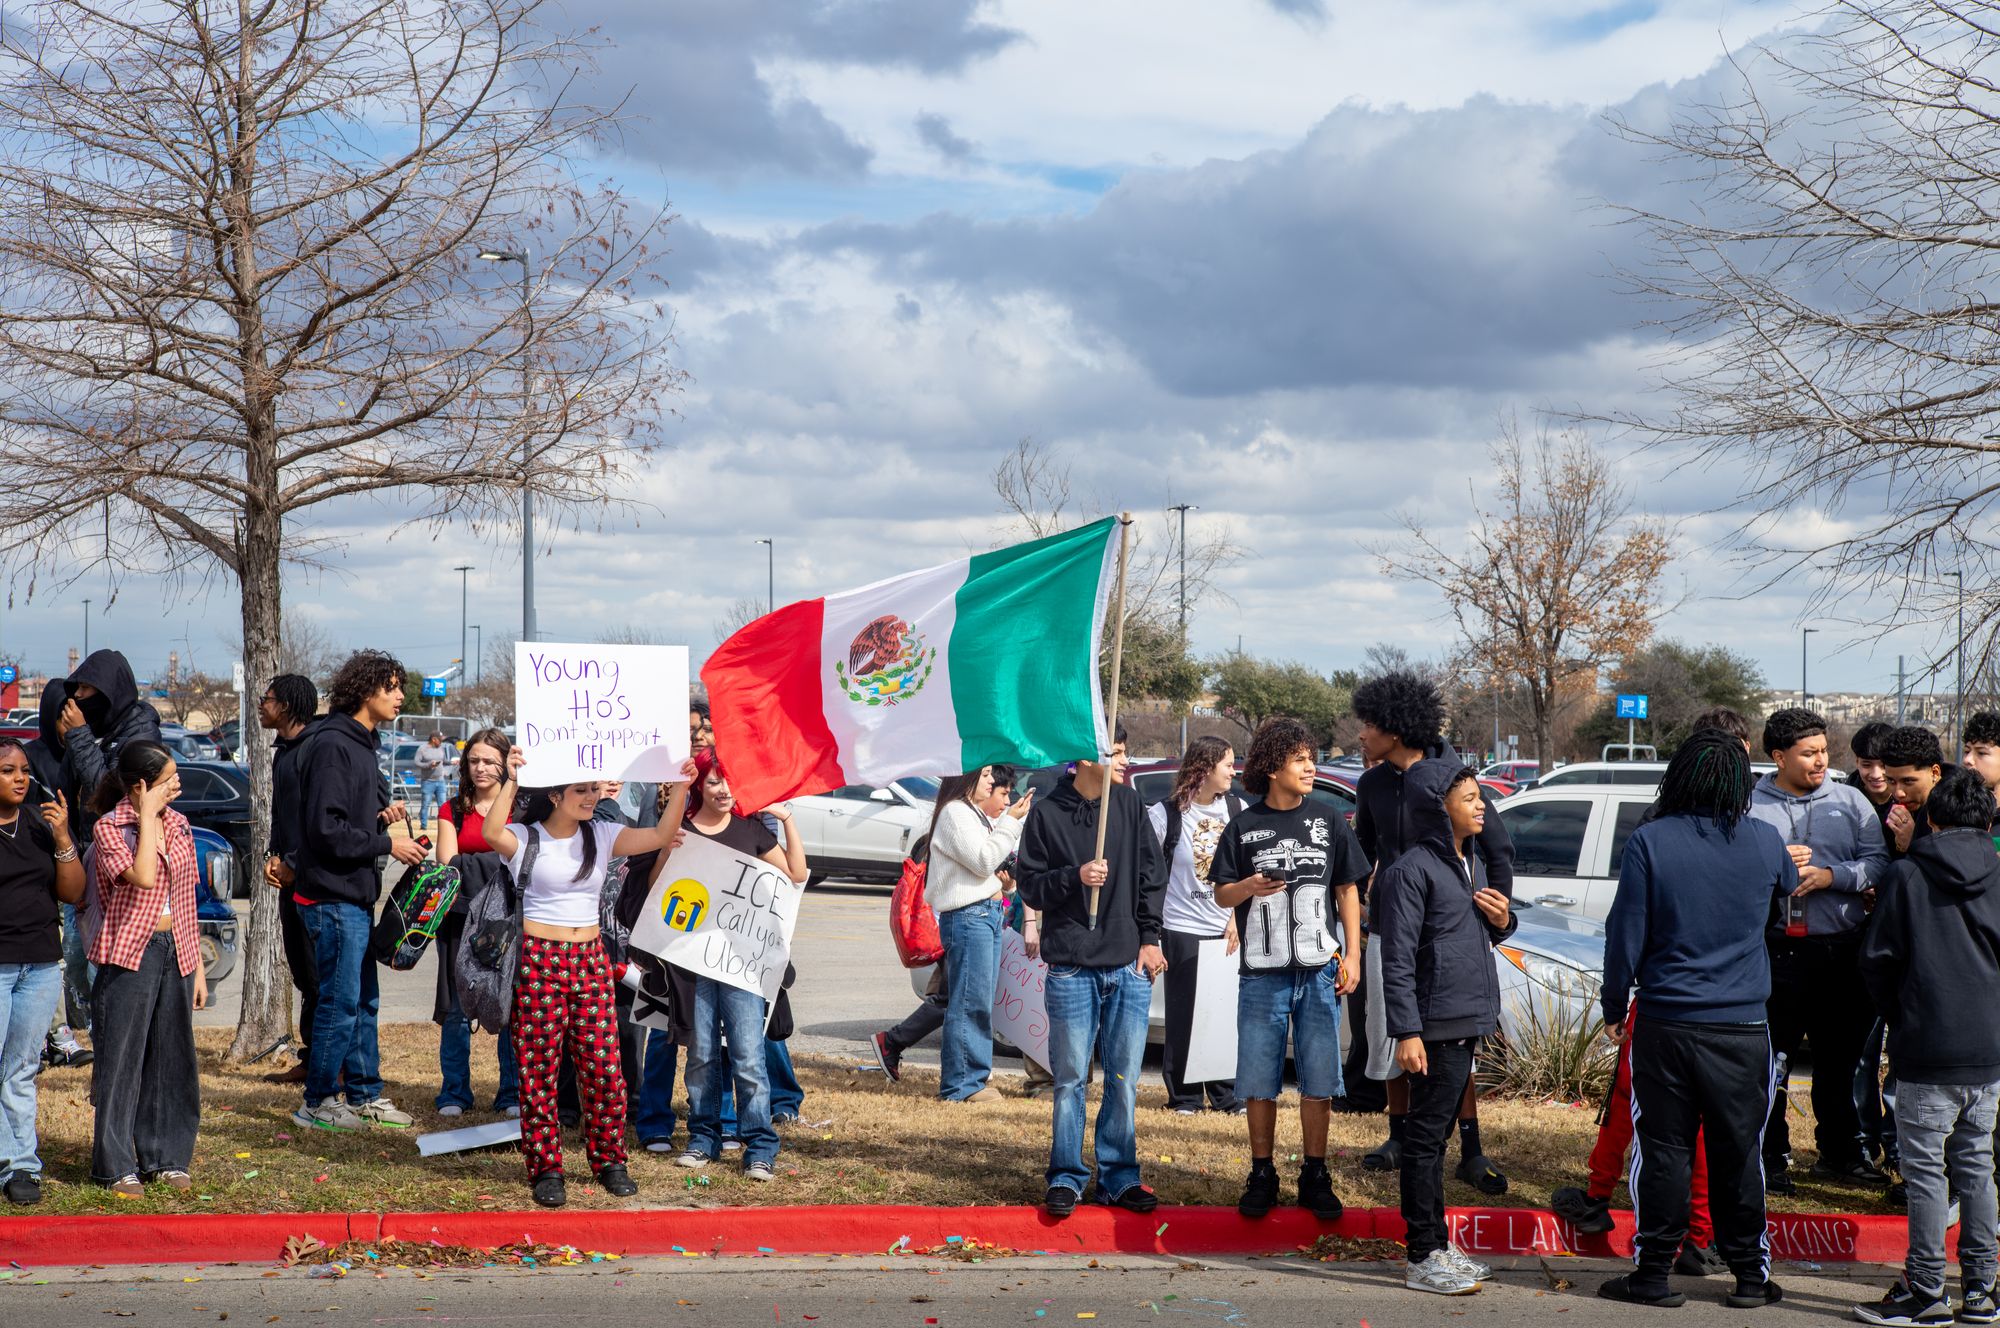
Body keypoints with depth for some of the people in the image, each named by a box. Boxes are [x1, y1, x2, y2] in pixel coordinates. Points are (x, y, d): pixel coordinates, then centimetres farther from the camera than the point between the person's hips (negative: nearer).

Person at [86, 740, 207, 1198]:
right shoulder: (109, 828, -8)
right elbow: (142, 877, -25)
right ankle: (117, 1165, 7)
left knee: (172, 1058, 9)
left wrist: (197, 966, 13)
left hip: (176, 953, 6)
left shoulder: (178, 825, 10)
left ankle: (166, 1158, 18)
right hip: (130, 954, -6)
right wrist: (147, 817, -18)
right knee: (123, 1058, -1)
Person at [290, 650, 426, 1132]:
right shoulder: (331, 745, -16)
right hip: (333, 897, -10)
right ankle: (318, 1103, 7)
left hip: (356, 897, 10)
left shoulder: (360, 744, 16)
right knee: (341, 1002, -4)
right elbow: (327, 830, -21)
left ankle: (364, 1096, 24)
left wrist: (381, 817, 3)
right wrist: (386, 844, -16)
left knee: (363, 1001, 15)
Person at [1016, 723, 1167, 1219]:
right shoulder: (1047, 814, -1)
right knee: (1071, 1079, 1)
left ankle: (1119, 1177, 14)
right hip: (1071, 969, -3)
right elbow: (1030, 886, 1)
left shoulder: (1129, 804, 7)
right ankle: (1066, 1179, 9)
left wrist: (1149, 939, 4)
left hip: (1129, 968, 3)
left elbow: (1153, 875, 11)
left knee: (1124, 1080, 5)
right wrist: (1074, 877, -16)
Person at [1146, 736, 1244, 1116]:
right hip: (1182, 929, -3)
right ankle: (1184, 1096, 11)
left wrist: (1238, 918, 1)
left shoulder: (1237, 809, 5)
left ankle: (1227, 1095, 13)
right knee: (1184, 1014, 0)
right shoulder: (1166, 813, -4)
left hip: (1227, 929, 3)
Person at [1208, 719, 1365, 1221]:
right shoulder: (1245, 826, 3)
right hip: (1262, 973, 0)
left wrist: (1351, 955, 2)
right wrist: (1247, 888, -16)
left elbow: (1348, 891, 10)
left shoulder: (1328, 821, 6)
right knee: (1260, 1082, 3)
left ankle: (1314, 1176, 13)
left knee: (1318, 1081, 2)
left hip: (1319, 972, 1)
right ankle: (1262, 1176, 15)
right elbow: (1221, 894, 6)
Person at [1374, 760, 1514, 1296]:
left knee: (1436, 1135, 14)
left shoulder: (1472, 862, 16)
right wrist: (1407, 1032, -19)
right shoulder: (1412, 869, -11)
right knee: (1426, 1136, -4)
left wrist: (1502, 923, 4)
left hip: (1467, 1021, 9)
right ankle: (1423, 1257, 0)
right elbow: (1398, 959, -14)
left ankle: (1438, 1245, 20)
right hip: (1436, 1024, -9)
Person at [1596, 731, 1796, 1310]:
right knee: (1738, 1151, 9)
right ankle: (1751, 1274, 17)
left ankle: (1654, 1272, 10)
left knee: (1663, 1150, 5)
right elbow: (1789, 886, 22)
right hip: (1742, 1027, 2)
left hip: (1664, 1023, -1)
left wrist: (1614, 1007, 7)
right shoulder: (1764, 841, -2)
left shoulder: (1649, 843, -9)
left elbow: (1625, 933, -5)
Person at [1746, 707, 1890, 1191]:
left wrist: (1831, 875, -13)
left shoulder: (1850, 801, 8)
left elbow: (1877, 862, 1)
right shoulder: (1749, 806, 1)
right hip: (1774, 947, -2)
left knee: (1840, 1057, 12)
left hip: (1841, 949, 3)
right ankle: (1771, 1157, 13)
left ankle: (1840, 1152, 25)